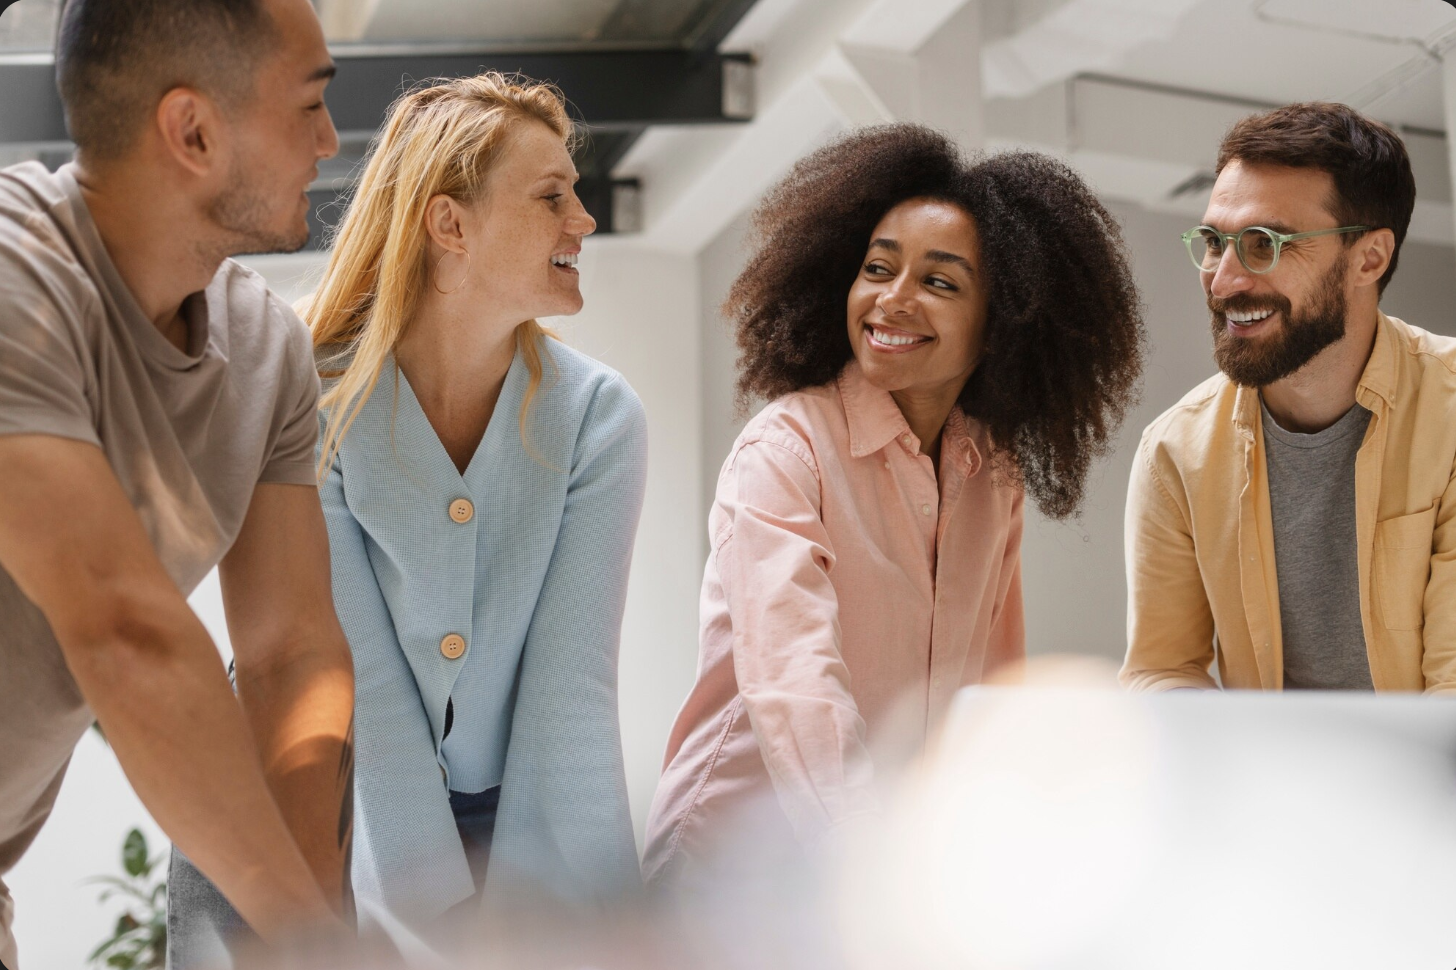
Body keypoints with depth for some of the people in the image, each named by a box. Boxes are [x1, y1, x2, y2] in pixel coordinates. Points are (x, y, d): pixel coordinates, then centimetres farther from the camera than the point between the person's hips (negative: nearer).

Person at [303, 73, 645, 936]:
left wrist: (538, 906, -19)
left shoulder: (598, 418, -7)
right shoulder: (318, 410, -12)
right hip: (361, 825, -1)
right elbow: (363, 684, -15)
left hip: (530, 810, 1)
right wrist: (436, 908, -20)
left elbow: (571, 681, -12)